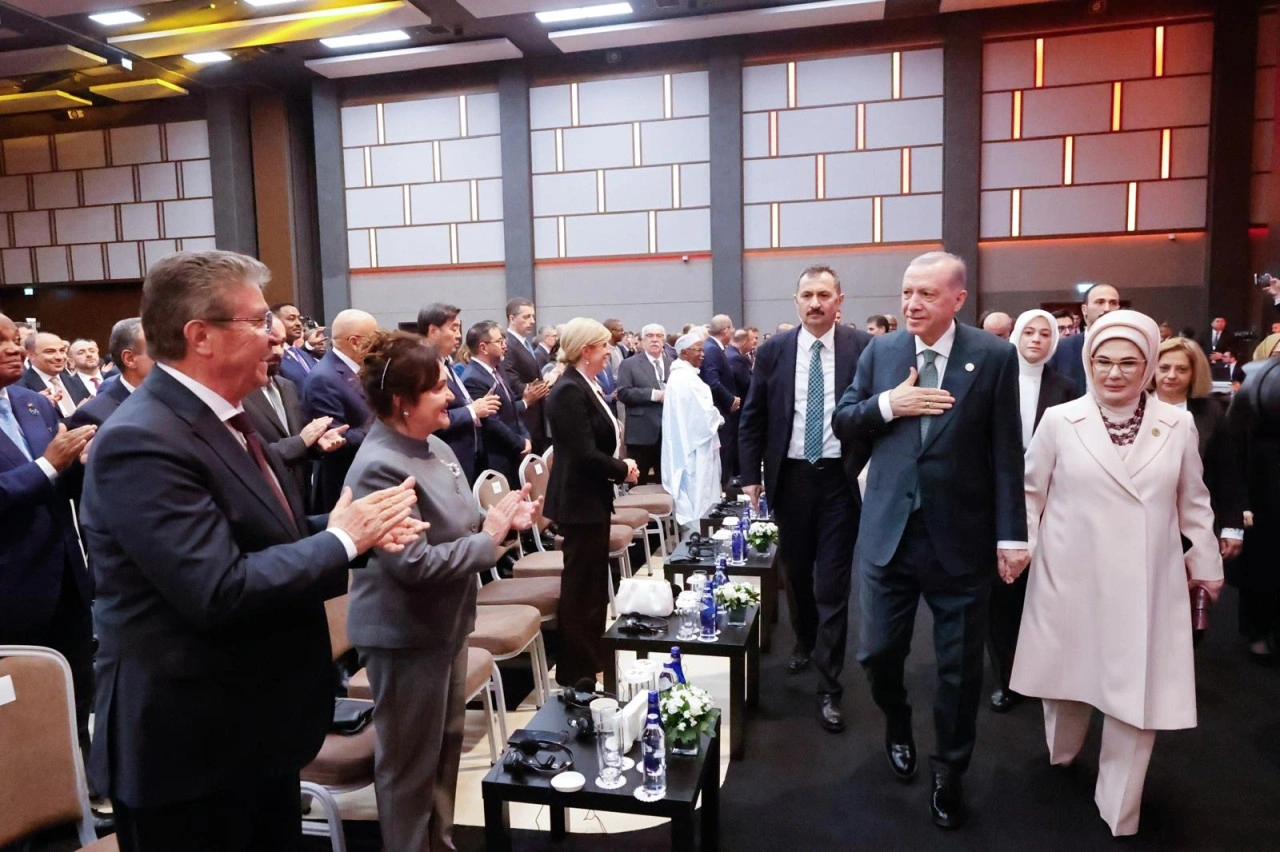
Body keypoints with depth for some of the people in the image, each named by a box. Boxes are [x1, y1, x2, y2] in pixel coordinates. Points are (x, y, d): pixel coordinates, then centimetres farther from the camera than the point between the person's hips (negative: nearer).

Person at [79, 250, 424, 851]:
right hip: (190, 746, -9)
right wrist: (342, 539, -19)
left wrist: (362, 531, -8)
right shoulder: (142, 442, -24)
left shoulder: (221, 417, 7)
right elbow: (221, 593, -31)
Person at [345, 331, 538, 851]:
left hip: (444, 623, 9)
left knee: (446, 744, 23)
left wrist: (504, 519, -5)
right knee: (411, 763, 10)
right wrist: (490, 539, -19)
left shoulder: (435, 447, 3)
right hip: (404, 634, -9)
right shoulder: (379, 467, -24)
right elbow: (414, 563, -29)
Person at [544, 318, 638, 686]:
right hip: (579, 500, -10)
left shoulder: (586, 386, 10)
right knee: (580, 585, 0)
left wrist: (620, 464, -2)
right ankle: (575, 670, 13)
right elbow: (584, 453, -25)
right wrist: (623, 471, -11)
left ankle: (590, 660, 32)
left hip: (592, 497, 10)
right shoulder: (569, 391, -20)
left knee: (594, 581, 18)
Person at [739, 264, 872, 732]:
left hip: (841, 479, -2)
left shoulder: (864, 347, -5)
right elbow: (752, 418, 5)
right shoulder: (773, 351, 0)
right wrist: (751, 475, 3)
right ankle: (804, 642, 44)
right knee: (796, 572, 18)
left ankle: (828, 687, 11)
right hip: (790, 477, 2)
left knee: (833, 584, 1)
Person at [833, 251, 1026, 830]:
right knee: (877, 653, 11)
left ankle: (950, 773, 34)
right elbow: (842, 423, 5)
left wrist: (1011, 533, -8)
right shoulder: (880, 352, 3)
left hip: (960, 537, -2)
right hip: (888, 532, 2)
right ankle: (898, 724, 44)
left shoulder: (994, 357, -5)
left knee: (959, 667, 11)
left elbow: (1006, 452, -5)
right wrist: (887, 404, -14)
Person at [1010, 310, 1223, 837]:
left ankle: (1118, 812, 23)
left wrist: (1207, 566, 17)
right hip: (1070, 580, -1)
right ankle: (1061, 753, 44)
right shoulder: (1059, 421, -3)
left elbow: (1193, 505, 12)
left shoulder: (1178, 427, 3)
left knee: (1137, 696, 5)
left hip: (1146, 587, 1)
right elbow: (1030, 492, 3)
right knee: (1068, 677, 15)